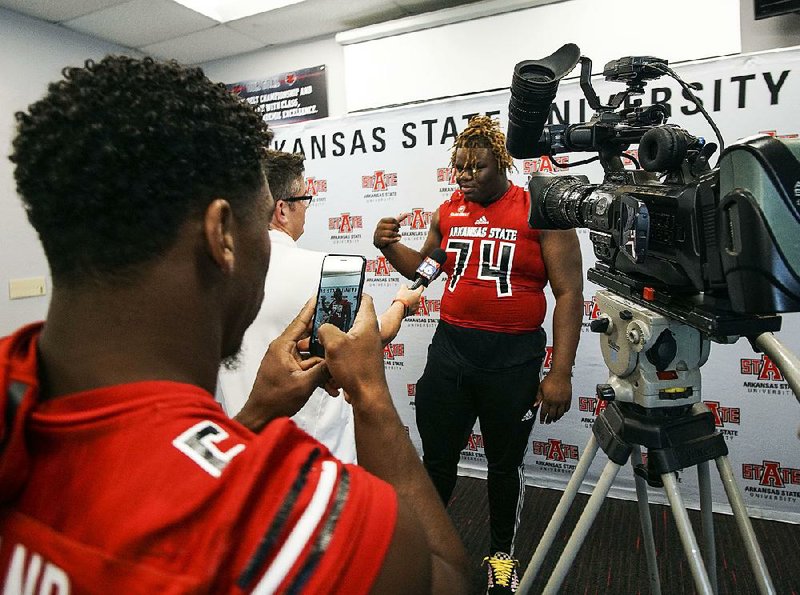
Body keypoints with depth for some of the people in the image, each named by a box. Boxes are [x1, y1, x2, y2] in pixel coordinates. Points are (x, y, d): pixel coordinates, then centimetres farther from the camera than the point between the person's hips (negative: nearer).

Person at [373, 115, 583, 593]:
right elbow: (423, 268, 20)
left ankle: (503, 553, 39)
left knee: (506, 462, 15)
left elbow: (569, 294, -9)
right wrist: (389, 246, -1)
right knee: (437, 456, 14)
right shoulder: (448, 212, 6)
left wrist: (561, 373, -14)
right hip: (450, 347, 4)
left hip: (513, 357, -3)